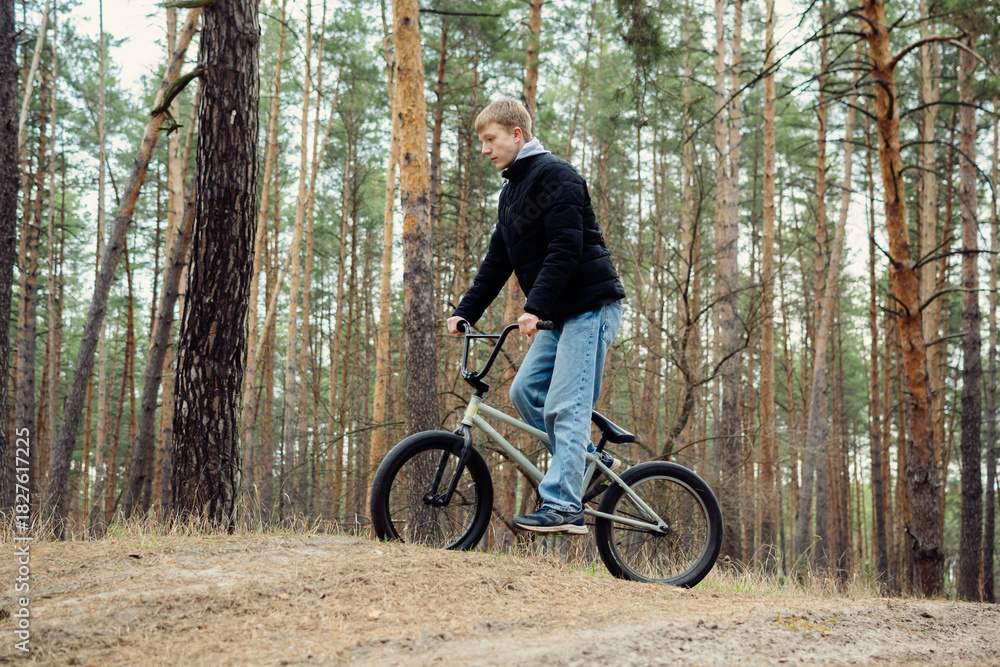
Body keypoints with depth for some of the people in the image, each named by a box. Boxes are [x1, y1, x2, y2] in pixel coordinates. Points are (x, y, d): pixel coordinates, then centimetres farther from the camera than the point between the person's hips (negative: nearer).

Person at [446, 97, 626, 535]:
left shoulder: (556, 176, -11)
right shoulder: (511, 192, 18)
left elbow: (565, 249, -22)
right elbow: (497, 261, 18)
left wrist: (535, 308, -28)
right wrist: (465, 312, 8)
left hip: (591, 305, -9)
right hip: (561, 313, 9)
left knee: (566, 405, -14)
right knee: (525, 391, 2)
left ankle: (562, 507, -15)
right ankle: (590, 461, 13)